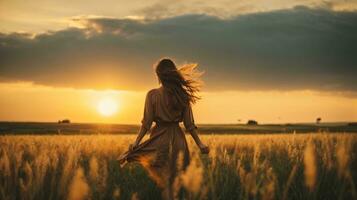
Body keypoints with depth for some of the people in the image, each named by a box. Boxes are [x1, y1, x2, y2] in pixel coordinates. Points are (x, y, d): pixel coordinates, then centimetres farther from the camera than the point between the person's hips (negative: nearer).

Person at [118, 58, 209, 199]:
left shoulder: (152, 95, -7)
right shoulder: (183, 96, 1)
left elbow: (147, 122, -10)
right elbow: (189, 124, 0)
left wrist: (136, 142, -6)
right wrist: (200, 144, 5)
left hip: (159, 139, -3)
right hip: (178, 139, 3)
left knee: (165, 183, 0)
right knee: (171, 180, 18)